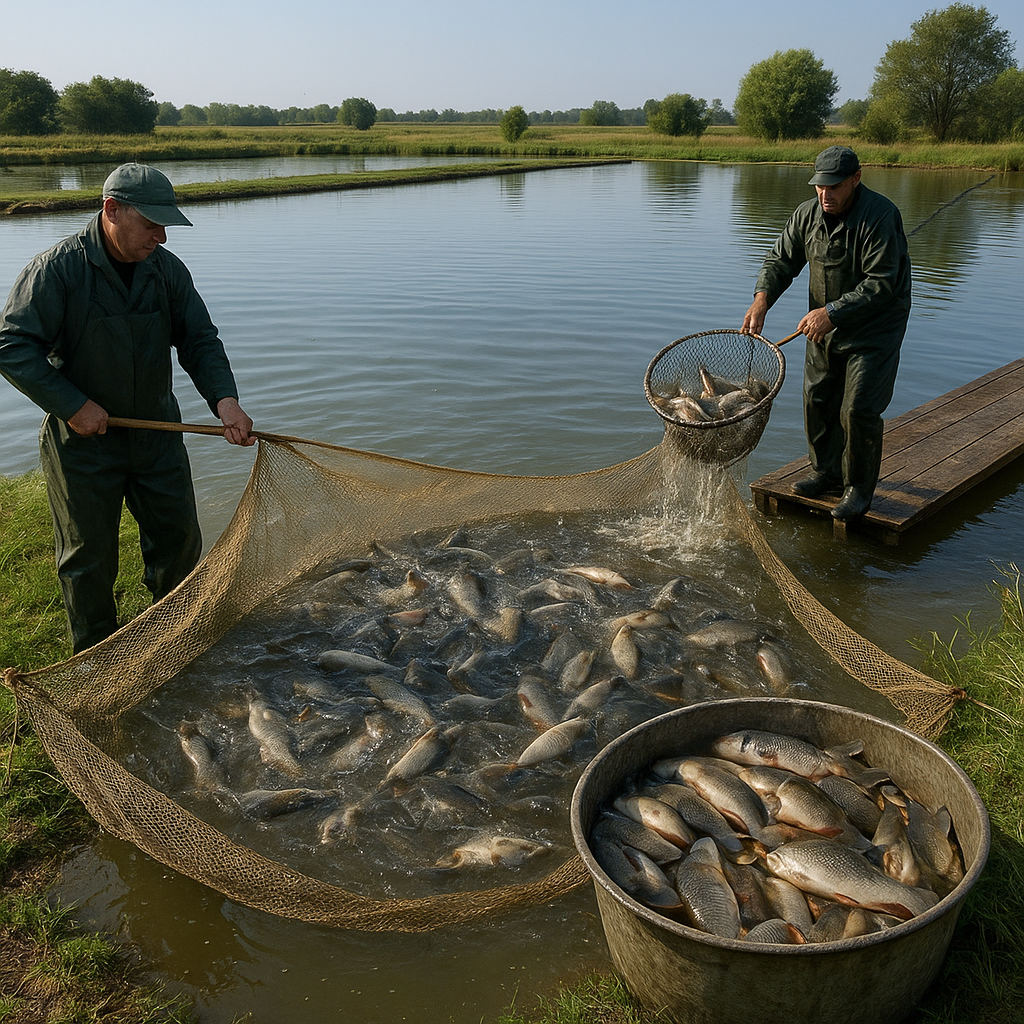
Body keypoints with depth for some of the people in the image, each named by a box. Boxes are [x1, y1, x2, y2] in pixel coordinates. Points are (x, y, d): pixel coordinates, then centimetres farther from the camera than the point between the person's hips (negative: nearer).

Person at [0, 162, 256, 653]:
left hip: (158, 433, 5)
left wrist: (224, 399, -17)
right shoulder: (57, 269, -17)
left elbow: (199, 340, 0)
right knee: (89, 557, 8)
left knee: (179, 538, 14)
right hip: (82, 439, -4)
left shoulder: (167, 268, -2)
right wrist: (73, 406, -22)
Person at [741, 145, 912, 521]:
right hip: (826, 324, 6)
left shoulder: (880, 216, -22)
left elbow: (880, 283, -25)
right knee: (817, 398, 10)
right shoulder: (807, 214, -3)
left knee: (859, 408, -10)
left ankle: (859, 487, 7)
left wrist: (832, 313, -31)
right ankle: (827, 472, 30)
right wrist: (762, 299, -16)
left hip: (875, 326, -6)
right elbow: (781, 260, 3)